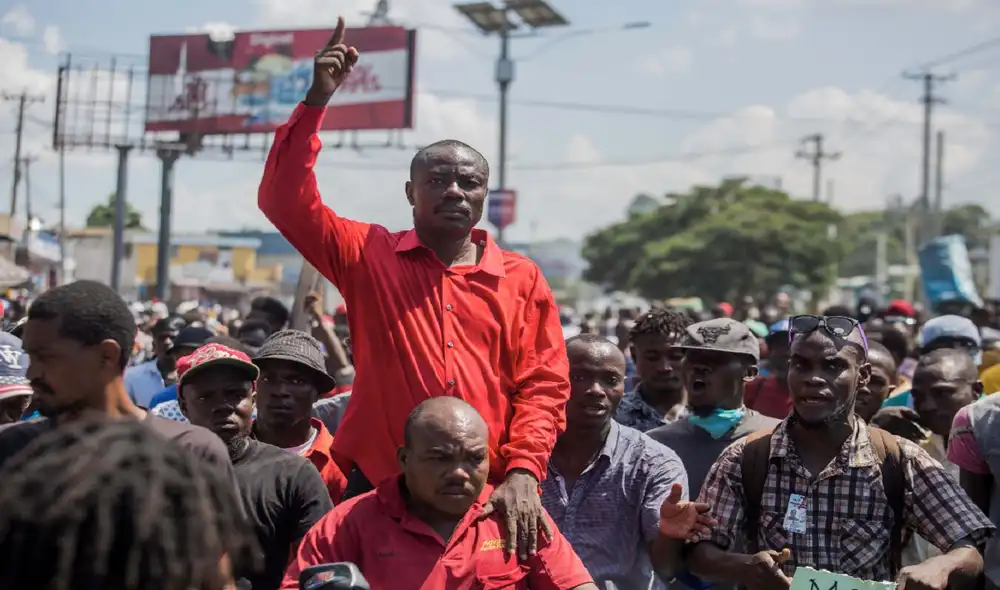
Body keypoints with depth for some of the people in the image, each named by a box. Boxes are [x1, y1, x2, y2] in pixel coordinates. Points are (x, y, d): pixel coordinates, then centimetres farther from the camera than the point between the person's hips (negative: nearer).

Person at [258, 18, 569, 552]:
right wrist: (317, 100, -9)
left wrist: (523, 473, -11)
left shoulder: (521, 279, 7)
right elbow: (285, 199, -3)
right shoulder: (369, 255, 6)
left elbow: (544, 386, 3)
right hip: (378, 489, -1)